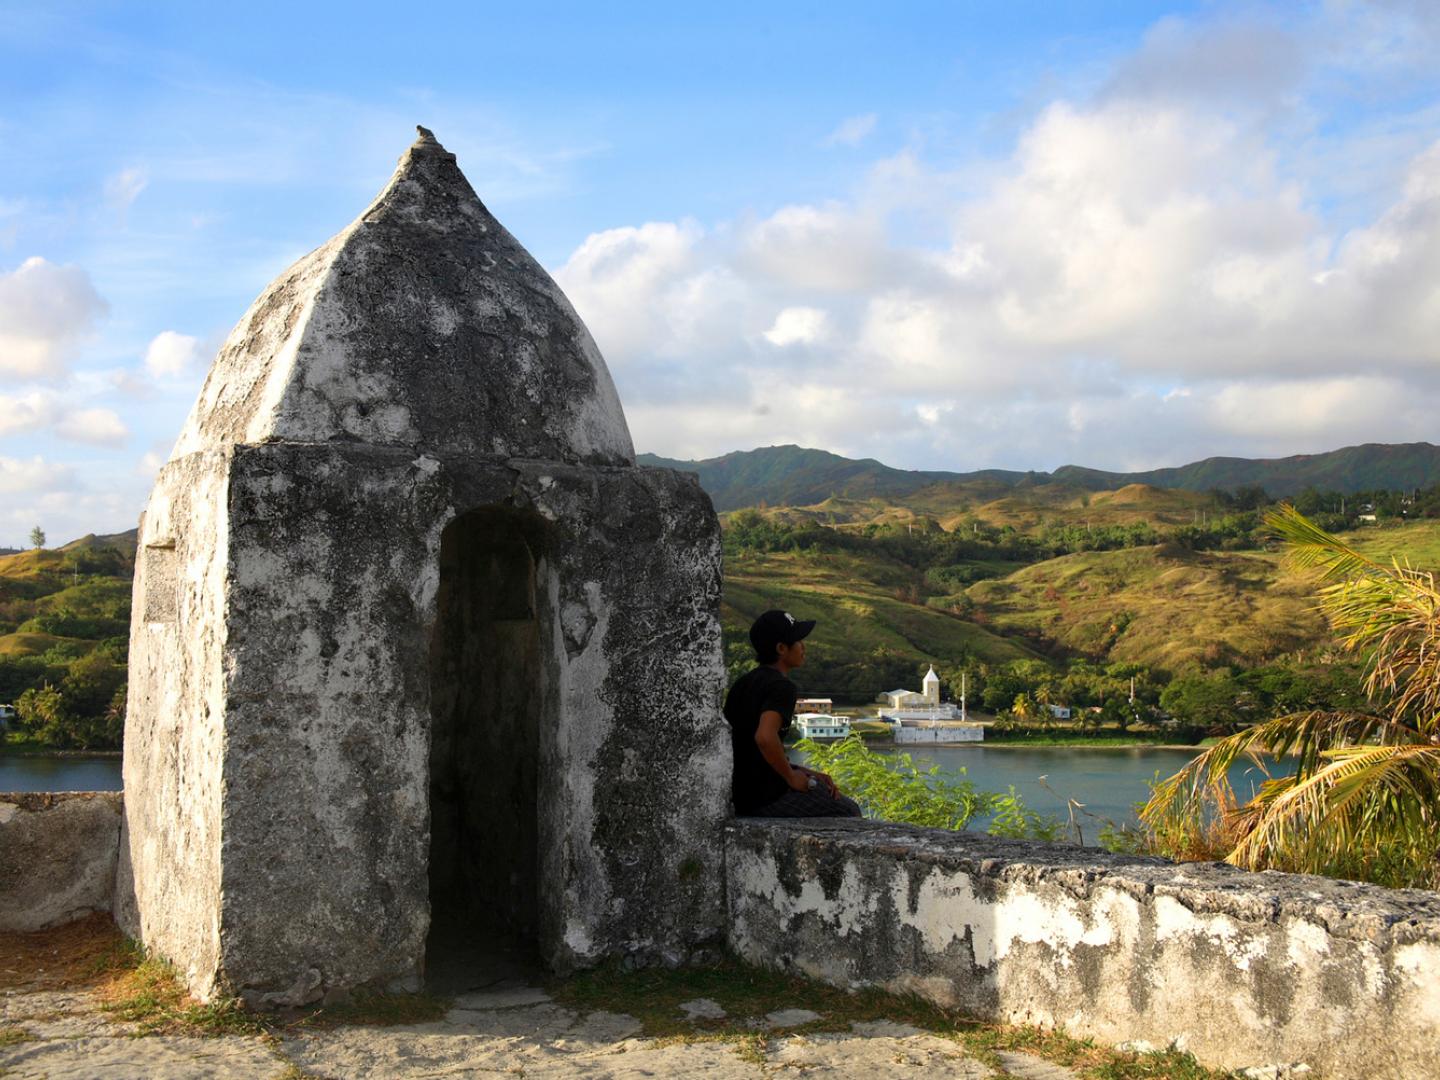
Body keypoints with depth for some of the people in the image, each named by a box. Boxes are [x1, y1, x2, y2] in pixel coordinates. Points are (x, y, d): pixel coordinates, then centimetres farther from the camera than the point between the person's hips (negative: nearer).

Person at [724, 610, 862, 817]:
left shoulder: (743, 683, 10)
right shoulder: (782, 687, -17)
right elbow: (765, 737, -34)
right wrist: (792, 778, -18)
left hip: (741, 792, 9)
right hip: (767, 798, -9)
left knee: (825, 785, 28)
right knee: (849, 812, 9)